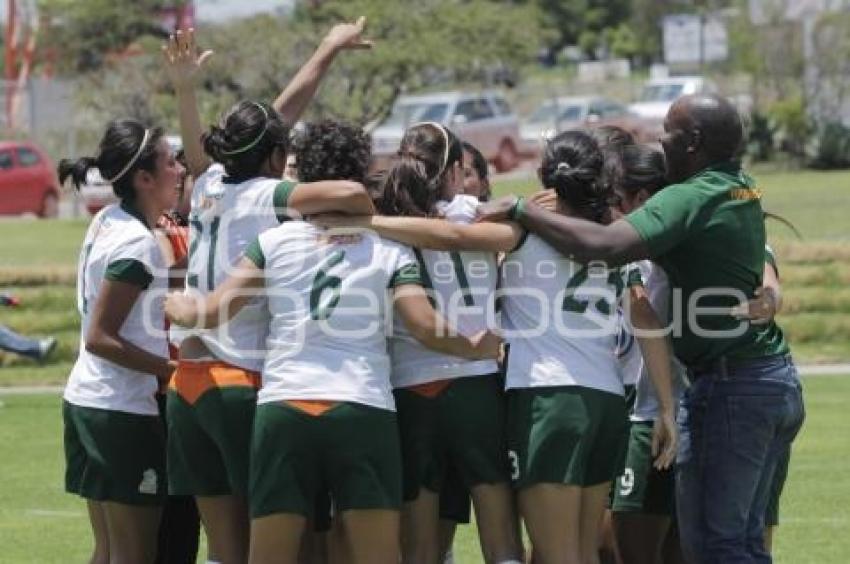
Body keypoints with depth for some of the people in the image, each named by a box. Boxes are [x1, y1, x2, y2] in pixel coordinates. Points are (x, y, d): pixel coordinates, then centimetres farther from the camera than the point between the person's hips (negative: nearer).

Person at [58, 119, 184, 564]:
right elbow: (100, 339, -20)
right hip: (123, 411, -9)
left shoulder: (107, 222, 8)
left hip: (86, 402, 9)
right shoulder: (138, 244, -18)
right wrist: (174, 370, -20)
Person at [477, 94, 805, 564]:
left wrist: (519, 209, -19)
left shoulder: (689, 199, -16)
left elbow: (605, 244, -29)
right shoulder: (743, 193, 12)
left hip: (729, 386, -9)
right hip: (777, 379, 9)